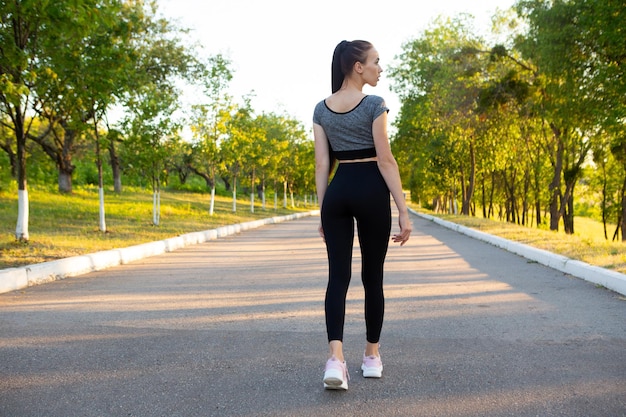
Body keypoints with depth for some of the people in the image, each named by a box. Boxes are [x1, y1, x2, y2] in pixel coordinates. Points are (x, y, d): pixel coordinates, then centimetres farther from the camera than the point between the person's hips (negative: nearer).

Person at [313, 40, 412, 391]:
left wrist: (323, 210, 11)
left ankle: (336, 357, -16)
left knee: (338, 276, 0)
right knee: (373, 277, 9)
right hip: (370, 190, -4)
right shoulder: (374, 105, -7)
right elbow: (386, 160, -11)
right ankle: (372, 356, 21)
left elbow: (322, 164, 7)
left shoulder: (322, 108, 9)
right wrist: (403, 211, -9)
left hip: (337, 191, 4)